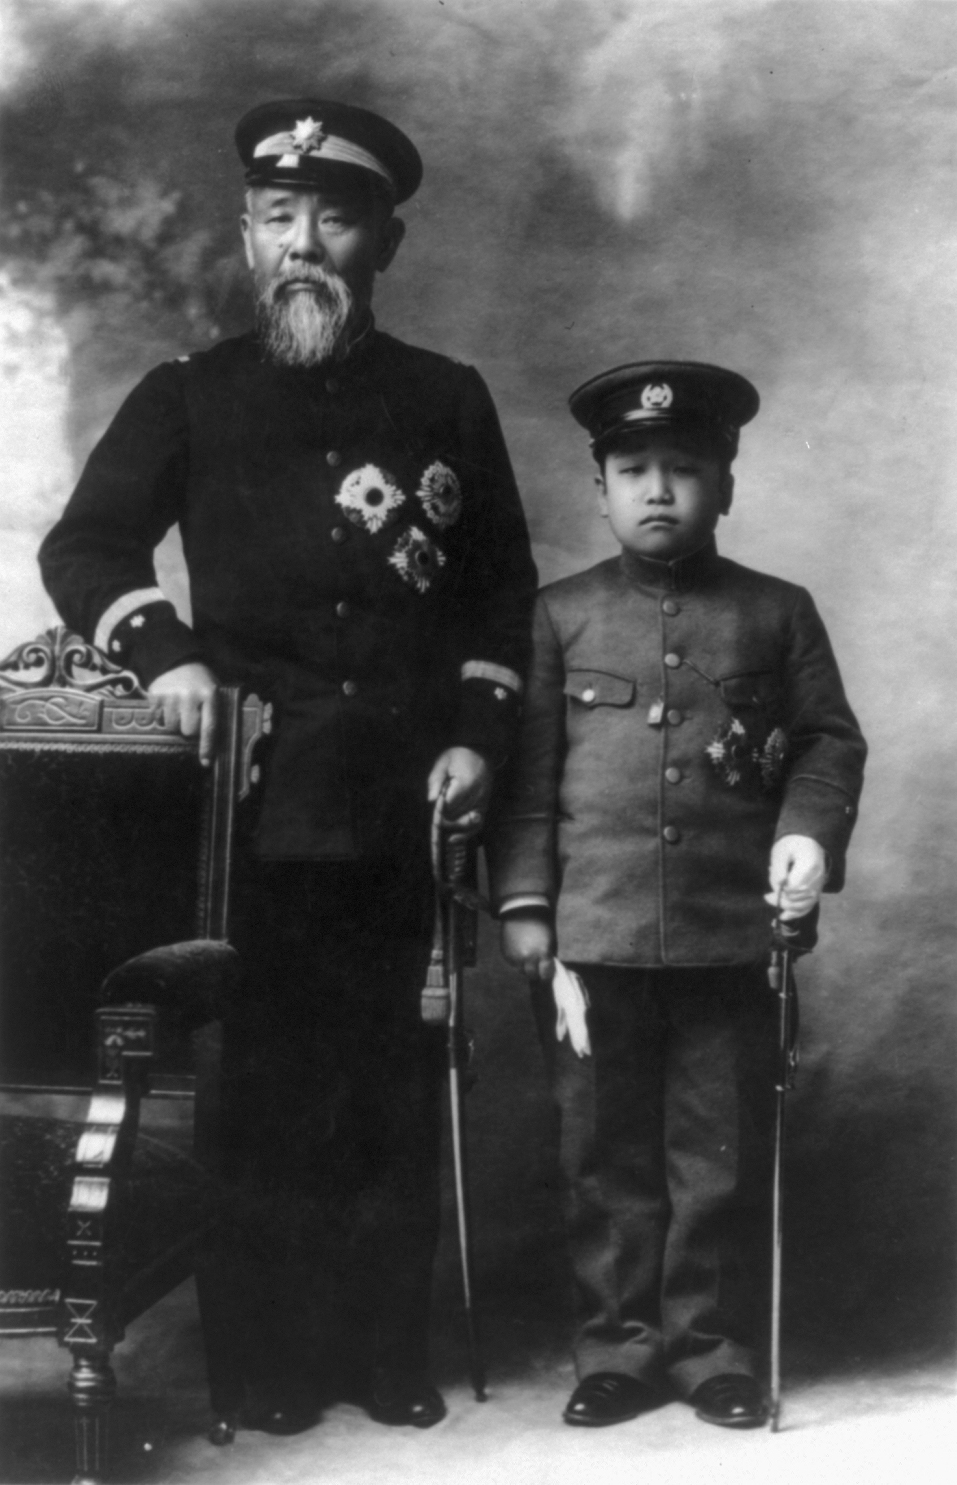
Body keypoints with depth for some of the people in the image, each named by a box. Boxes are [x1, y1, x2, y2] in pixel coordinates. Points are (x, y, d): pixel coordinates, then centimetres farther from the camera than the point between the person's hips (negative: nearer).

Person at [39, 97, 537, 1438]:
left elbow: (503, 586, 14)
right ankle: (258, 1373, 13)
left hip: (407, 808, 1)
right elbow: (80, 551, 6)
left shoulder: (449, 401, 10)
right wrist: (162, 650, -12)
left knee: (396, 1087, 6)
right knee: (258, 1086, 2)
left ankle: (388, 1352, 19)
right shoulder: (190, 397, 7)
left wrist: (478, 735, 3)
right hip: (250, 807, -1)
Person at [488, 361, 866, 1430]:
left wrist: (809, 831, -9)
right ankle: (619, 1351, 21)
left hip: (732, 938, 0)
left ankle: (716, 1351, 21)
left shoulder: (779, 613, 8)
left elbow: (830, 741, 10)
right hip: (594, 939, 0)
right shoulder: (560, 615, 7)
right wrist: (524, 904, -2)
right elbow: (528, 770, 4)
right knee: (605, 1156, 8)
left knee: (723, 1160, 7)